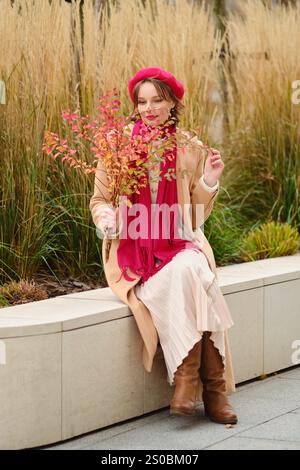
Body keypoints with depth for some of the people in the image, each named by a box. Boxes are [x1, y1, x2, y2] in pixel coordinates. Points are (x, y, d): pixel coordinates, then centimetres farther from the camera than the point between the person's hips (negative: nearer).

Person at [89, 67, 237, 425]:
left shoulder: (190, 148, 5)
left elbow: (196, 217, 9)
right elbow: (99, 200, 6)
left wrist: (208, 182, -8)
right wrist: (107, 218, -16)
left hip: (180, 246, 1)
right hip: (132, 248, -1)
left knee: (189, 273, -33)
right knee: (179, 279, -31)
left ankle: (189, 378, -26)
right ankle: (211, 387, -25)